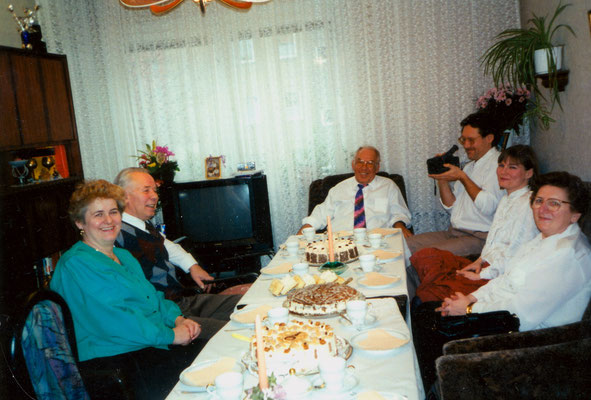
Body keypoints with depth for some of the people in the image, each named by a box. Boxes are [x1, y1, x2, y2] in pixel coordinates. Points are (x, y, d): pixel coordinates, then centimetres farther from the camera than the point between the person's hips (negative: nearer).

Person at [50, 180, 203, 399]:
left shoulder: (124, 256, 20)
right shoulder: (76, 264, -10)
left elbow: (153, 297, 21)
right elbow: (112, 322, -19)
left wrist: (178, 319, 0)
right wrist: (170, 335, -17)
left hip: (153, 346, 9)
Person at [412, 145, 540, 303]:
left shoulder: (528, 204, -15)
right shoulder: (506, 199, 17)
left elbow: (515, 253, -19)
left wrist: (481, 275, -15)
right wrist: (480, 261, 7)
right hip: (489, 265, 10)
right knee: (424, 256, -4)